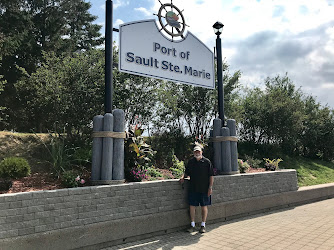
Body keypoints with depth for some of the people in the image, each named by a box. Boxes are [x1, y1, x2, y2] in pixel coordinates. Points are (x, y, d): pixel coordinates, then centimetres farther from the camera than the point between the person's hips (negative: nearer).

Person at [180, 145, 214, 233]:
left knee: (204, 207, 7)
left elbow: (211, 175, -3)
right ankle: (192, 225, 16)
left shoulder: (207, 162, -3)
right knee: (192, 206, 4)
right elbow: (187, 173, 19)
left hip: (204, 189, -3)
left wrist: (210, 187, -8)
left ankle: (203, 225, 19)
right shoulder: (191, 162, 7)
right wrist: (183, 177, -2)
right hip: (193, 189, 3)